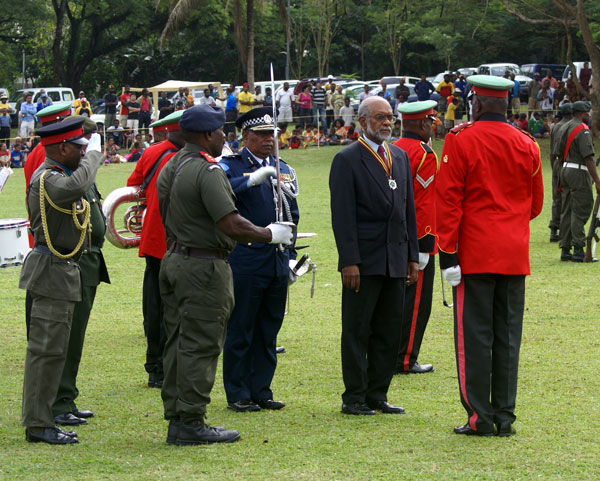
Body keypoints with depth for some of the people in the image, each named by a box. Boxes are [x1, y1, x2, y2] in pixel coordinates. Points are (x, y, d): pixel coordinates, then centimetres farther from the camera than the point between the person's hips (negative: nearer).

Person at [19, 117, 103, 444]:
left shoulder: (54, 174, 15)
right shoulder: (47, 178, -18)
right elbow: (75, 187, -39)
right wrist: (93, 153, -26)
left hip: (62, 269, 11)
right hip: (53, 271, -11)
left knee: (52, 348, 14)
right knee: (47, 348, -9)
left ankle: (38, 420, 20)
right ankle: (38, 425, -6)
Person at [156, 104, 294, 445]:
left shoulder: (171, 168, 13)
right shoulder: (208, 171, -17)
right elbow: (232, 225, -23)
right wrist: (270, 234, -7)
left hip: (173, 260, 10)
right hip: (204, 267, -10)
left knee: (179, 344, 12)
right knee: (200, 347, -5)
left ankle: (177, 419, 16)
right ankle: (191, 423, -3)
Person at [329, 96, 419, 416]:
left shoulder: (400, 157, 14)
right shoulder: (347, 160, -6)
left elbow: (408, 209, 17)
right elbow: (342, 215, -10)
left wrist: (412, 256, 12)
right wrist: (349, 261, -16)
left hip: (396, 261, 6)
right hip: (364, 261, -6)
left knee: (389, 331, 8)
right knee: (357, 331, -1)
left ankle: (377, 395, 16)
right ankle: (354, 398, 5)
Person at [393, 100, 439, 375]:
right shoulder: (424, 155, -15)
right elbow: (424, 204, -19)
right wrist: (424, 246, -18)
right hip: (417, 241, -8)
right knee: (416, 302, -1)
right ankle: (404, 361, 1)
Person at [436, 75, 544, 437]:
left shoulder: (461, 141, -8)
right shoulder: (527, 145, 6)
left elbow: (448, 201, -11)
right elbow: (536, 204, 14)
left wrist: (448, 254, -8)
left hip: (475, 257, -4)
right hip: (515, 257, 4)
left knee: (475, 338, 0)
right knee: (508, 337, 7)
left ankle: (480, 417, -1)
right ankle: (505, 417, 8)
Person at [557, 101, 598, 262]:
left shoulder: (564, 128, 14)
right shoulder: (583, 130, -14)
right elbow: (588, 158, -19)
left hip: (565, 170, 9)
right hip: (579, 172, -9)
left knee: (567, 211, 10)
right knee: (581, 210, -6)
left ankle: (565, 249, 12)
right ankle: (578, 249, -9)